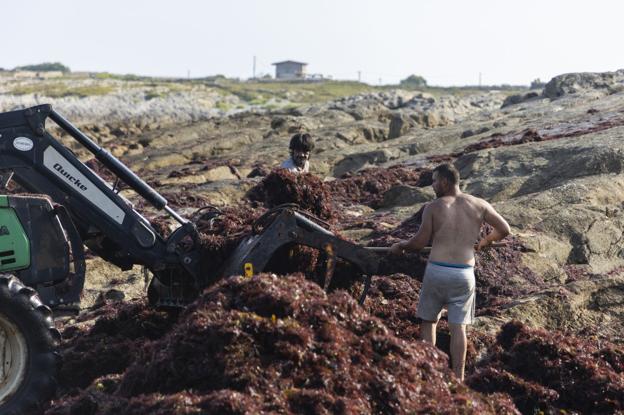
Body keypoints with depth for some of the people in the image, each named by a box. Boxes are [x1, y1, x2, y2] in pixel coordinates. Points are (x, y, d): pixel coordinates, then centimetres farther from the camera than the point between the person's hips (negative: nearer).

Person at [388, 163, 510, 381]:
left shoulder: (433, 207, -3)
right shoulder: (479, 205, 3)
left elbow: (420, 242, -4)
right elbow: (504, 229, 7)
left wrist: (400, 246, 15)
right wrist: (486, 241, 26)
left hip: (436, 271, -1)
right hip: (464, 274, 2)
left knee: (428, 321, 16)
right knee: (458, 326, 9)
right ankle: (458, 379, 11)